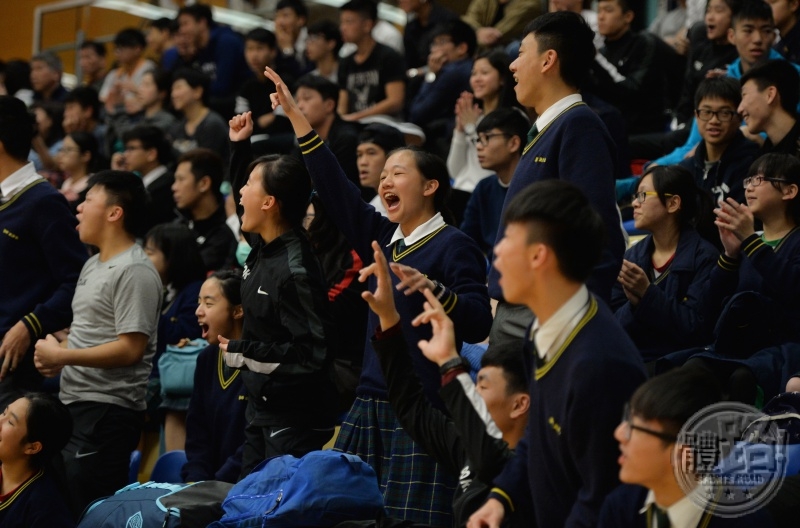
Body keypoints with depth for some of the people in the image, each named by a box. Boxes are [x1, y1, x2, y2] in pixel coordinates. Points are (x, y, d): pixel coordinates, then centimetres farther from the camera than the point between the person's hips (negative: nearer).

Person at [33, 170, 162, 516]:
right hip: (75, 404, 10)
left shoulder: (134, 271, -15)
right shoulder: (93, 266, 17)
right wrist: (51, 354, 5)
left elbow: (131, 349, -21)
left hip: (107, 412, -10)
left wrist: (62, 356, -16)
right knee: (65, 504, 14)